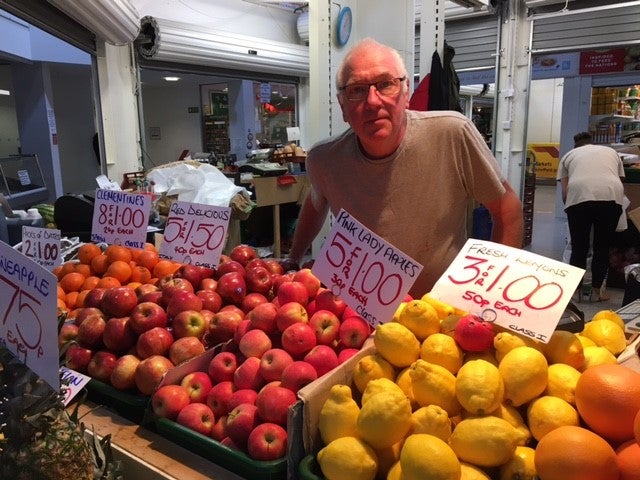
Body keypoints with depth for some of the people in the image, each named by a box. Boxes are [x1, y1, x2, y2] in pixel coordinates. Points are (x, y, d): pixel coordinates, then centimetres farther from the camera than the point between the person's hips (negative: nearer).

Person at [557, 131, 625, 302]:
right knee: (603, 246, 15)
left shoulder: (568, 155, 26)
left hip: (579, 196, -1)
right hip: (611, 196, 1)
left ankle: (576, 289, 17)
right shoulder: (611, 152, 33)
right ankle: (597, 290, 21)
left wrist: (571, 209, 31)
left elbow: (564, 193, 17)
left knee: (579, 247, 11)